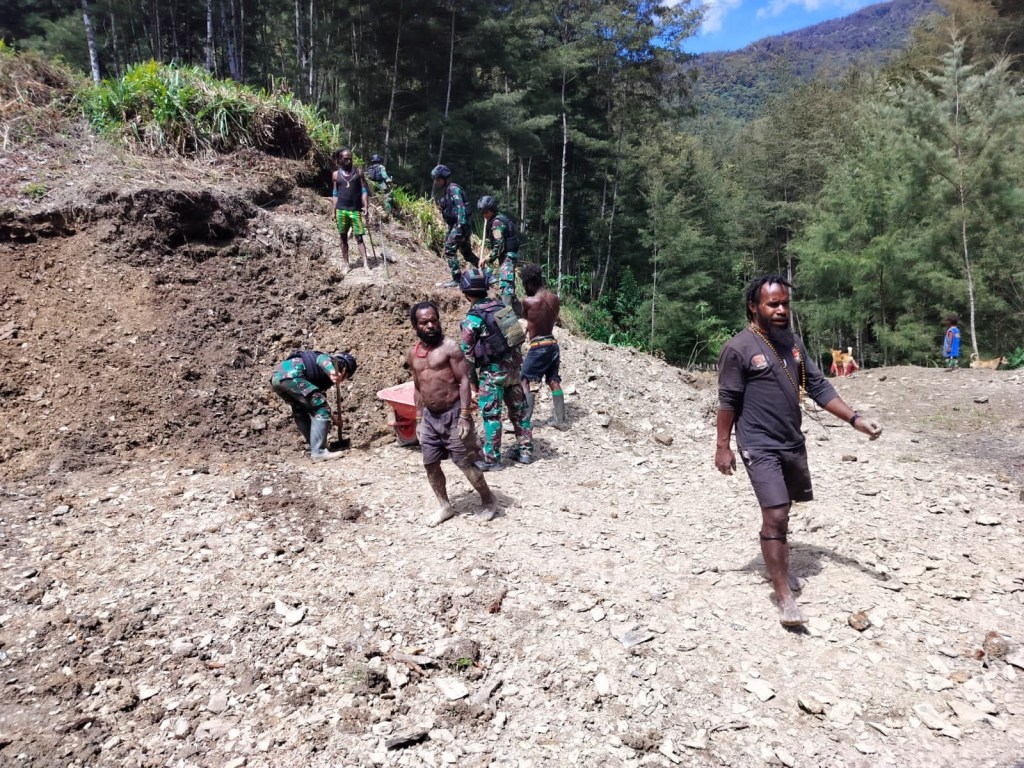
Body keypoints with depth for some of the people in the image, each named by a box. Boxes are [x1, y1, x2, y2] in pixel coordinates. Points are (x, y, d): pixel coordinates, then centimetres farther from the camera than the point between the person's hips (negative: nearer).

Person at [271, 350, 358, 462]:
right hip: (291, 375, -10)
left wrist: (332, 417, 51)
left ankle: (315, 448, 31)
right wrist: (332, 371, -33)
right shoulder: (337, 362, 12)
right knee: (321, 410, -3)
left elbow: (316, 402, 44)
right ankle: (318, 452, -5)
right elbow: (321, 359, -13)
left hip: (276, 376, 10)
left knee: (300, 411, 26)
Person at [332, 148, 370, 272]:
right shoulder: (336, 174, 8)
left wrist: (365, 207, -7)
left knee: (359, 237, -5)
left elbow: (364, 190, 3)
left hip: (356, 210, -1)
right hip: (341, 210, 2)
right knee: (343, 238, 5)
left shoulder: (358, 172, 4)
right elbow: (335, 194, 11)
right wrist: (334, 211, 6)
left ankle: (365, 264, -7)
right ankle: (347, 264, 12)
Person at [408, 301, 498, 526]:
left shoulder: (449, 346, -11)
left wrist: (465, 417, -19)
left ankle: (489, 502, 19)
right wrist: (419, 420, 13)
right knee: (430, 464, 10)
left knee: (465, 463, 0)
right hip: (430, 417, 6)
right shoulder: (413, 354, 8)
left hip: (453, 414, -6)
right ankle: (445, 506, 29)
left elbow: (464, 381, -13)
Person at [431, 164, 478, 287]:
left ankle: (456, 279, -4)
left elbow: (460, 206, -23)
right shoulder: (443, 191, 16)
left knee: (449, 250, -10)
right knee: (466, 252, 14)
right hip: (453, 225, 10)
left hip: (460, 224, -10)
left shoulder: (453, 189, -13)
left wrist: (461, 224, -31)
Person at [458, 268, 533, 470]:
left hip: (493, 371, -6)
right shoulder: (501, 305, 4)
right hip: (513, 366, 6)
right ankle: (525, 450, 26)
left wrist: (472, 380, 3)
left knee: (491, 415, 2)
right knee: (519, 409, 15)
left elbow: (467, 354, -8)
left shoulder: (472, 320, -12)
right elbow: (514, 334, 10)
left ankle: (491, 459, 8)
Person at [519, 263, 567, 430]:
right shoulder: (555, 299, 3)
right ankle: (561, 420, 16)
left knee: (525, 382, 0)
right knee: (554, 382, 13)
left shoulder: (528, 301, -14)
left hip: (537, 346, -6)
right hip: (552, 343, 7)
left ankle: (526, 421, -5)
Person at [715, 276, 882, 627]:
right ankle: (784, 596, -2)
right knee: (775, 516, -11)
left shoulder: (793, 342, 7)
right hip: (760, 446, -7)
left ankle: (775, 566, 39)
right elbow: (728, 401, -10)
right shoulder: (738, 348, -12)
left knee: (780, 511, 18)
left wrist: (855, 419, 1)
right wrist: (723, 446, -10)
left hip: (793, 442, 7)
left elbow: (818, 387, 9)